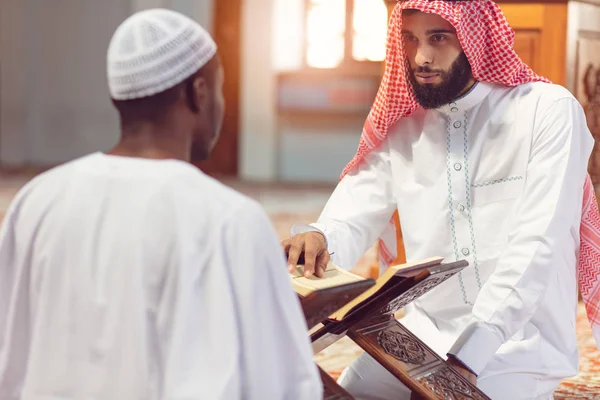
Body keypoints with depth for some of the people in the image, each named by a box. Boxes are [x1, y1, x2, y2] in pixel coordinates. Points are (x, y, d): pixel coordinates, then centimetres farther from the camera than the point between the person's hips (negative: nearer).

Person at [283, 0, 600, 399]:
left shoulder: (549, 111, -12)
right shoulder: (403, 126, 6)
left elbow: (536, 246, -20)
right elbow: (352, 218, 1)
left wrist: (469, 354, -29)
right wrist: (318, 239, -25)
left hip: (519, 343, -4)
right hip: (425, 334, 5)